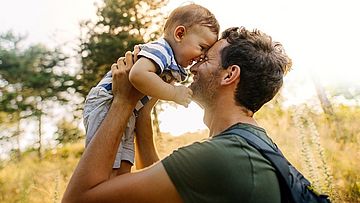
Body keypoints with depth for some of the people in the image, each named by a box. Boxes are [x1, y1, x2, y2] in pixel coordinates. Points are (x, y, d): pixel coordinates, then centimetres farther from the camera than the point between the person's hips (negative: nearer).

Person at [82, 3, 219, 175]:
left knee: (123, 170, 10)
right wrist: (174, 94, -30)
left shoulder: (174, 67, 11)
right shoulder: (160, 50, -21)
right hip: (106, 104, -10)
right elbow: (137, 75, -39)